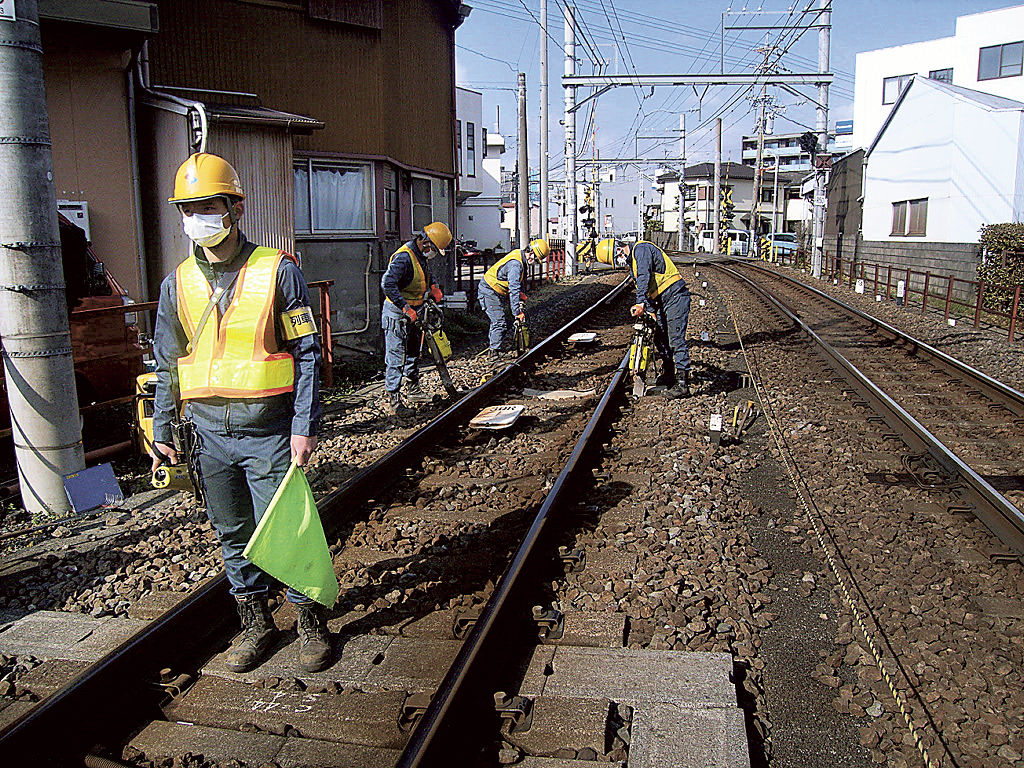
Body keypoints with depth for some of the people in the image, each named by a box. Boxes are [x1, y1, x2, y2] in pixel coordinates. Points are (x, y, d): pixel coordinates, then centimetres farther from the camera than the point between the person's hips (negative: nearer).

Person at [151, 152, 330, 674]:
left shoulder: (278, 271, -5)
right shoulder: (178, 284, 7)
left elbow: (306, 354, -6)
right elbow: (167, 365, 15)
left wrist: (304, 427, -11)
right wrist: (162, 432, 11)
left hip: (269, 432, -4)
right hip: (209, 434, 5)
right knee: (233, 534, 14)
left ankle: (312, 623, 19)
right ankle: (256, 623, 31)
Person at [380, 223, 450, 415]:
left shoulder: (421, 255, 6)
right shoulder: (404, 257, -24)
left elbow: (426, 275, 29)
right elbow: (387, 284, -33)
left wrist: (433, 287, 8)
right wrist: (406, 308, -32)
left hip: (414, 312, 10)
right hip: (397, 314, -10)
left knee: (413, 353, 20)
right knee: (396, 358, -7)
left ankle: (413, 389, 34)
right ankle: (393, 398, -3)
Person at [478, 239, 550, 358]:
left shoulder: (519, 255, 4)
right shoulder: (516, 264, -27)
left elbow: (518, 282, 20)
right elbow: (514, 290, -31)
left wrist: (521, 294, 8)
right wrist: (517, 312, -31)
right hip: (489, 292, -11)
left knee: (496, 320, 20)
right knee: (500, 323, -13)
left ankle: (491, 346, 32)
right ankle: (494, 352, -10)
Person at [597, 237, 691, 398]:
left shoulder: (641, 248, -10)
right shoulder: (632, 261, 20)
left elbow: (644, 277, -24)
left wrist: (641, 303, -33)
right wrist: (652, 310, 13)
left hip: (675, 296, -10)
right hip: (663, 301, 10)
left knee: (676, 340, -12)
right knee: (660, 339, 16)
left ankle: (682, 384, -12)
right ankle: (668, 376, 31)